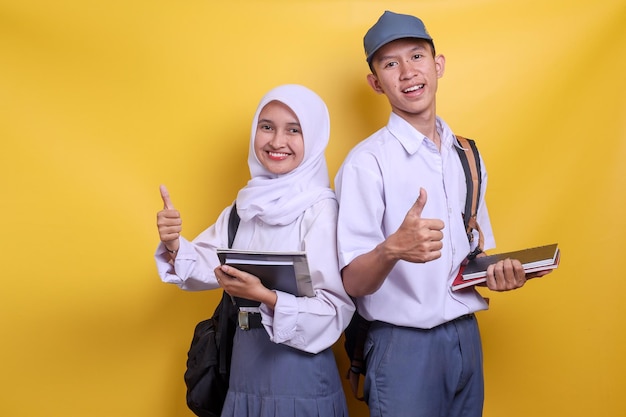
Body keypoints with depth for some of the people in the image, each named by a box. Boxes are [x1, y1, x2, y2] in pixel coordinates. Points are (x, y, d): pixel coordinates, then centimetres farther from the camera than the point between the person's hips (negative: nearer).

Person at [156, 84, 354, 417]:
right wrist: (174, 246, -13)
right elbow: (208, 267, 4)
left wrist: (265, 296, -30)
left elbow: (336, 310, -20)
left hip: (300, 371, -6)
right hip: (246, 363, 6)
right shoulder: (247, 204, 6)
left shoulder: (321, 208, -16)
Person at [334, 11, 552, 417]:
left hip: (468, 337, 6)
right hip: (403, 344, -6)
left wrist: (499, 273, -4)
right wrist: (392, 249, -36)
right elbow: (354, 283, -17)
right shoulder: (366, 162, -12)